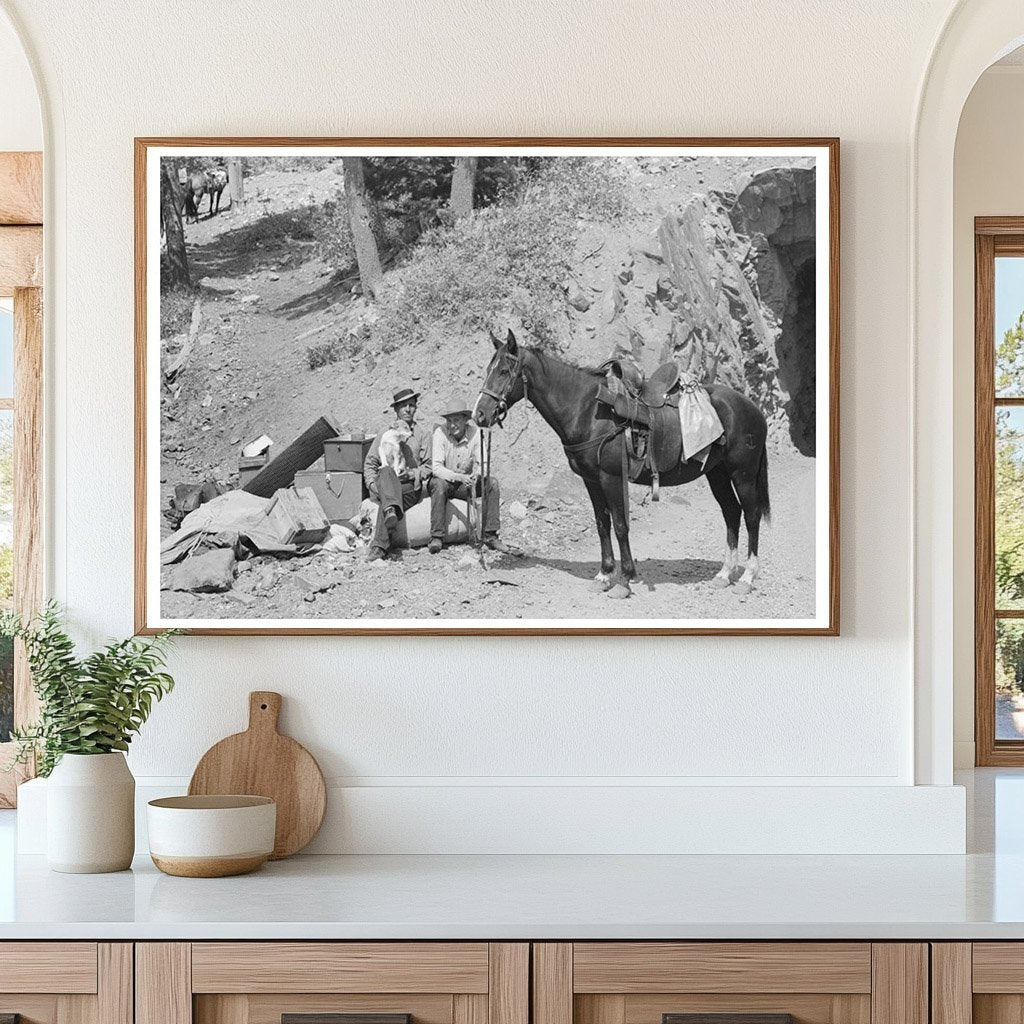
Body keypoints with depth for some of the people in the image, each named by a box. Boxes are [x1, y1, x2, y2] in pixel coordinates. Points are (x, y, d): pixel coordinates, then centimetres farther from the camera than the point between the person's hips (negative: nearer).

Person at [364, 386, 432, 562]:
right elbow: (369, 463, 19)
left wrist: (412, 473, -7)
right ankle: (391, 511, -65)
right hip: (383, 487, 1)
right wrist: (372, 483, -1)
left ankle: (379, 545, -51)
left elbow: (429, 466, 12)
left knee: (385, 502, -35)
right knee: (386, 471, -37)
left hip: (410, 487, -1)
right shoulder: (383, 436, 26)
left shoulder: (422, 436, 22)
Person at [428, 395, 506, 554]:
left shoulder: (474, 433, -9)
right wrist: (459, 477, -39)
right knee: (439, 484, -36)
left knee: (491, 483, -20)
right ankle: (436, 538, -33)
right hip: (445, 481, -3)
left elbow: (481, 463, -8)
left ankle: (490, 535, -17)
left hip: (466, 483, 3)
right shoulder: (440, 433, -17)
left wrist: (476, 475, -33)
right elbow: (436, 468, -23)